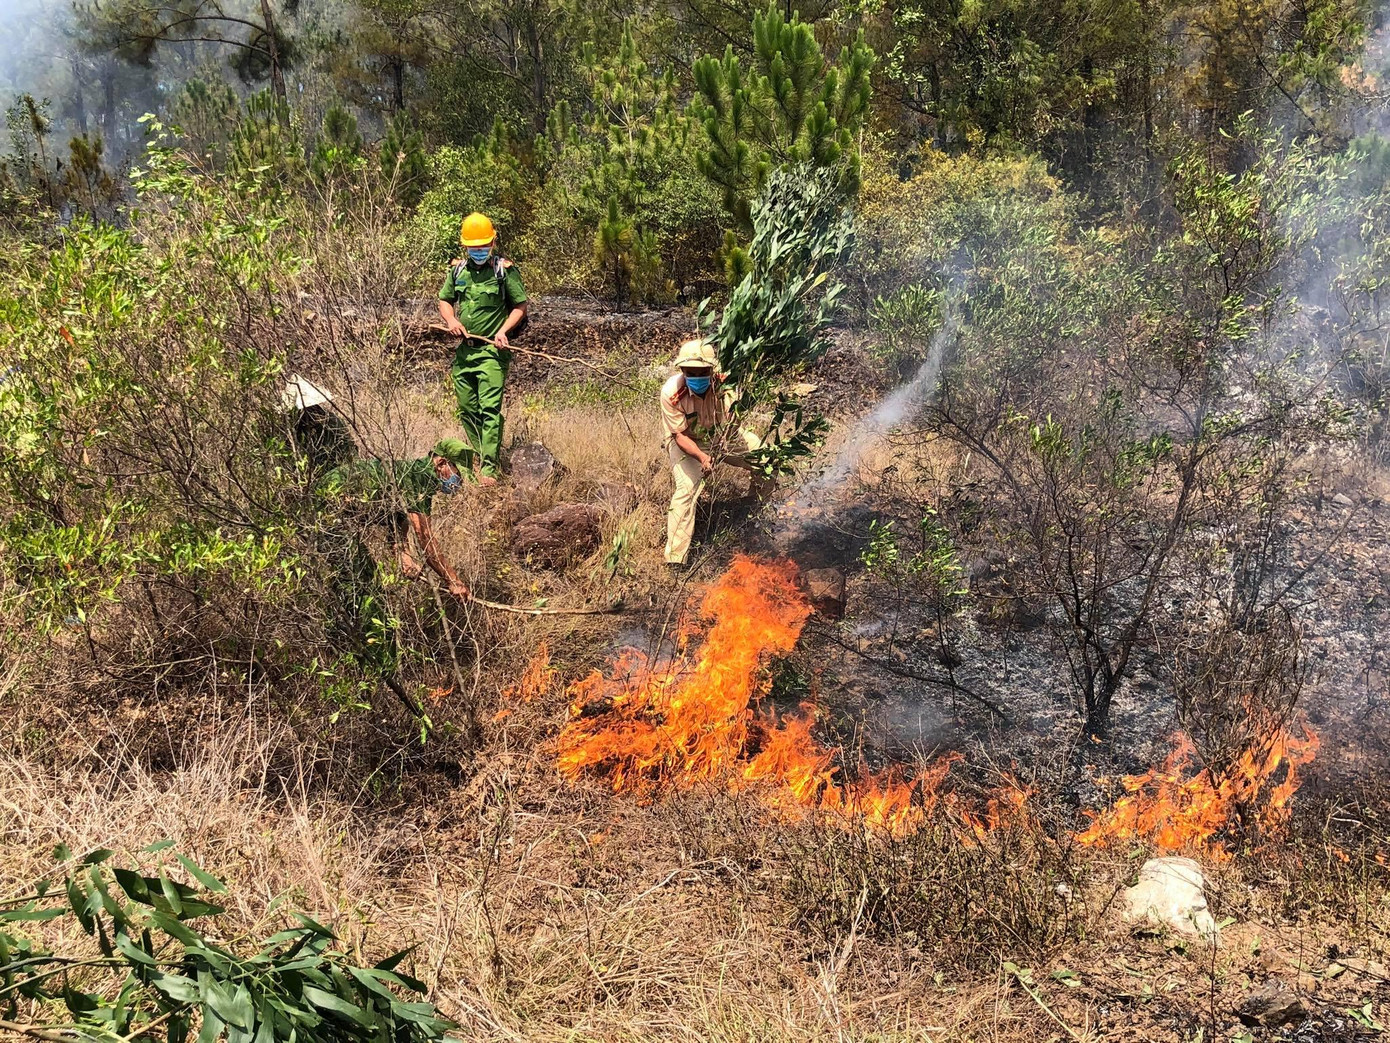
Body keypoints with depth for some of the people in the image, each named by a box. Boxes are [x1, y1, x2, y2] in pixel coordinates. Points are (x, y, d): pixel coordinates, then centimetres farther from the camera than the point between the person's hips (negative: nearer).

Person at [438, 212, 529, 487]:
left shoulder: (505, 270, -4)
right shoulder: (457, 269, 11)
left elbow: (520, 307, -1)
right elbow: (444, 301, 21)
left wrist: (504, 330, -16)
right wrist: (451, 320, 0)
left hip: (492, 351, -6)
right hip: (463, 350, 6)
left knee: (489, 409, -13)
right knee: (466, 409, 11)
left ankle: (488, 469, -15)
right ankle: (476, 457, 27)